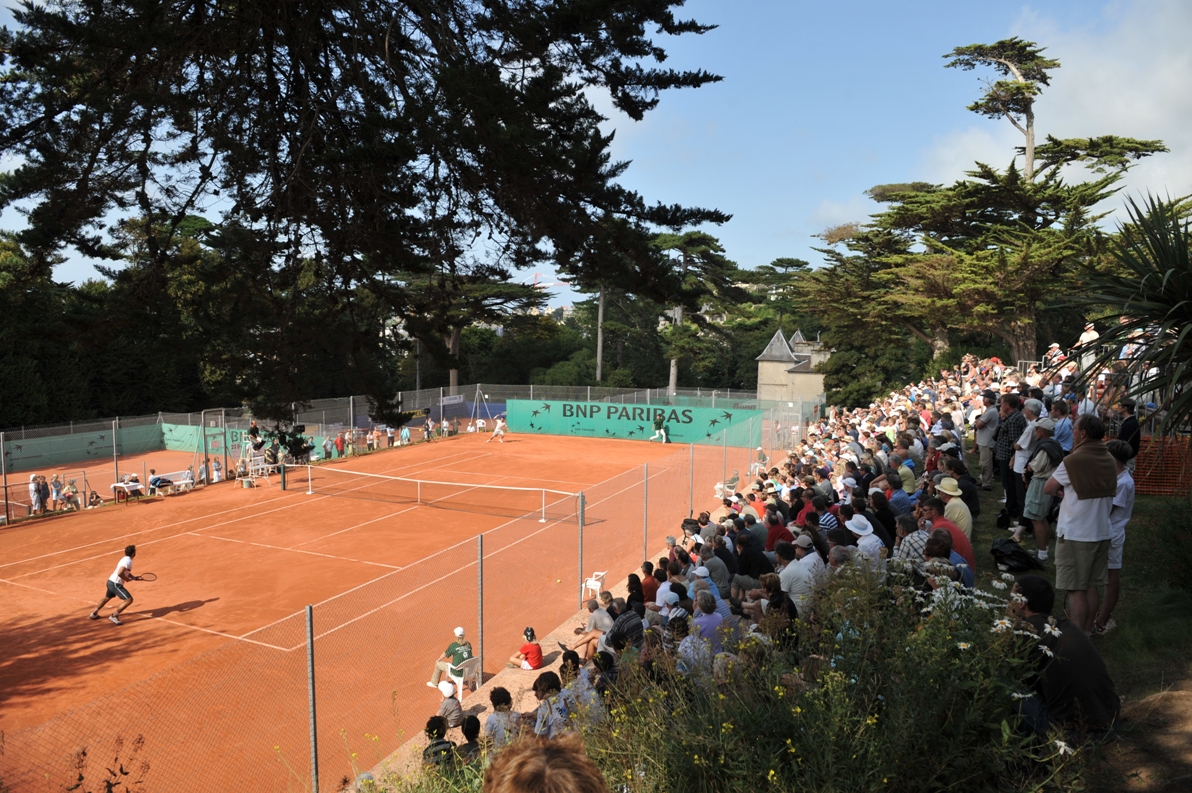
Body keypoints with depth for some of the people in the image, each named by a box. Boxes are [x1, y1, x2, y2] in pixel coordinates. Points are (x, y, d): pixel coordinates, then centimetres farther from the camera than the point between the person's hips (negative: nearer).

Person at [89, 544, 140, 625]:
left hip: (111, 581, 10)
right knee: (129, 600, -14)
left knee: (107, 598, 34)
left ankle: (94, 613, 51)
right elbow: (120, 573, -32)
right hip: (116, 584, -10)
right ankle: (113, 616, -8)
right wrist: (127, 579, -16)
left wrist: (134, 578, 10)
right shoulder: (128, 561, -21)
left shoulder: (125, 559, 10)